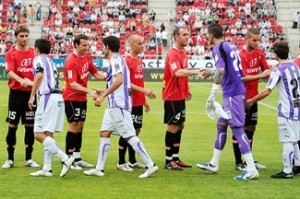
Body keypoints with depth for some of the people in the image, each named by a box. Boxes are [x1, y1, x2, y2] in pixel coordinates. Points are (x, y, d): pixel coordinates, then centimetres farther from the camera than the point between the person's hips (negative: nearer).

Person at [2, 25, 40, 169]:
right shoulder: (11, 54, -1)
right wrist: (21, 80, -33)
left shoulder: (34, 53, 5)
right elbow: (10, 72, -15)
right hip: (16, 93, -2)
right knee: (12, 126, 2)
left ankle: (28, 159, 15)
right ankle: (10, 159, 11)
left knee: (30, 126, 5)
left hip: (31, 93, 2)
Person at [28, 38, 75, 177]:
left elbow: (39, 75, -17)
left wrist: (32, 96, -16)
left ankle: (65, 159, -20)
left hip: (48, 97, -9)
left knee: (39, 134, -9)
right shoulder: (50, 62, 25)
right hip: (58, 97, 9)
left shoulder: (39, 59, 0)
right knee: (47, 134, 11)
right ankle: (47, 168, 9)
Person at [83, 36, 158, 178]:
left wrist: (103, 96, -26)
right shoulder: (116, 59, 19)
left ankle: (150, 165, -10)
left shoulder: (116, 59, -11)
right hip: (114, 104, 10)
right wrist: (103, 92, 32)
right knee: (104, 133, 9)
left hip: (119, 105, -10)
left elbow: (119, 80, -26)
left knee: (129, 136, -10)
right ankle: (99, 169, 11)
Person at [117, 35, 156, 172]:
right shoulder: (127, 61, -12)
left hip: (138, 102, 9)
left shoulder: (139, 61, 14)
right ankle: (121, 163, 2)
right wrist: (144, 91, -23)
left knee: (136, 130, 12)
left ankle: (132, 161, 20)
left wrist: (144, 101, 20)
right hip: (130, 102, -9)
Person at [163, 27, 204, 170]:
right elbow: (178, 73, -33)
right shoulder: (173, 54, -17)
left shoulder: (183, 52, 12)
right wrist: (195, 71, -43)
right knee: (173, 127, -5)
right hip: (172, 96, -9)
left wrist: (187, 90, 14)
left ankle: (175, 158, 20)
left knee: (179, 126, 13)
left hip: (180, 95, 9)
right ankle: (168, 161, 1)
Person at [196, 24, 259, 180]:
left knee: (237, 129, -9)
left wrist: (212, 94, -24)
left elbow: (221, 70, -25)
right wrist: (211, 73, 38)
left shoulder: (218, 48, -10)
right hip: (237, 91, 9)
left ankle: (252, 170, -11)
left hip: (232, 94, -9)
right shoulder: (231, 46, 16)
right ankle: (214, 164, 27)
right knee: (221, 125, 18)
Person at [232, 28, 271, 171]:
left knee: (251, 128, 12)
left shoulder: (260, 53, 5)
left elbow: (267, 71, 4)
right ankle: (238, 163, 4)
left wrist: (268, 73, -18)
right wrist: (260, 75, -31)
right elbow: (243, 77, -23)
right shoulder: (241, 55, -16)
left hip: (253, 97, 7)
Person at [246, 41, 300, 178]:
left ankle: (287, 171, -3)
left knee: (287, 141, -5)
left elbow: (267, 91, -19)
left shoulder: (278, 71, -15)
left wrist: (251, 101, -10)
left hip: (286, 110, -8)